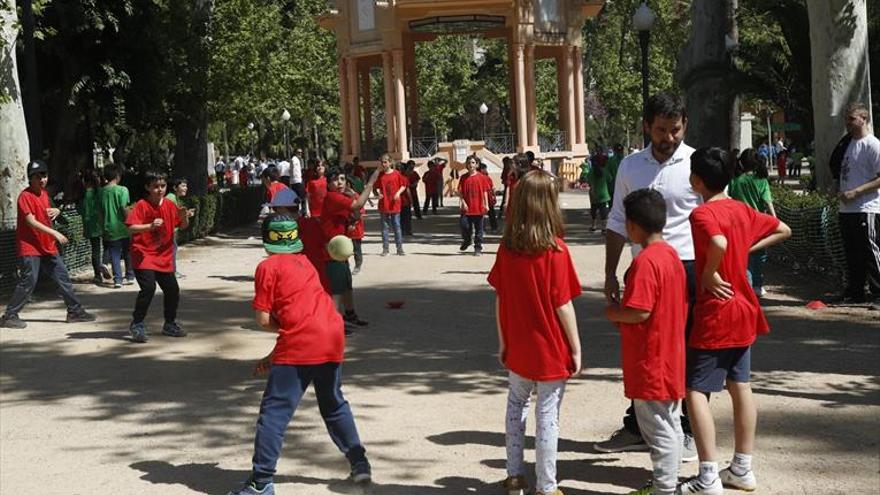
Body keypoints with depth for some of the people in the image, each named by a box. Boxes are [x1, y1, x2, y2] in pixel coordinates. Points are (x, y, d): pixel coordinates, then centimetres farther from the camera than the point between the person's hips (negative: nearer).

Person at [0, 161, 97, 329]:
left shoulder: (44, 193, 11)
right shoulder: (25, 196, -14)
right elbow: (31, 221, -22)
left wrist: (56, 211, 4)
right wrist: (55, 233, -27)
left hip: (48, 246, 8)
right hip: (30, 247, -8)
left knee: (63, 277, 9)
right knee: (28, 281, -10)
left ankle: (75, 311, 17)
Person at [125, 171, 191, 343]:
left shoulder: (169, 205, 4)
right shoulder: (141, 205, -12)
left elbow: (183, 226, 9)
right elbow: (131, 227, -21)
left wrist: (184, 217, -13)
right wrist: (150, 226, -36)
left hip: (164, 256, 6)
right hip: (144, 254, -6)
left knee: (172, 290, 7)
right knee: (148, 287, -21)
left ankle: (170, 324, 27)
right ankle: (137, 325, -7)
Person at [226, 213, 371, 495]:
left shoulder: (268, 267, 1)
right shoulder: (304, 262, 21)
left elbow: (263, 320, -5)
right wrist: (275, 355, 26)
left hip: (299, 346, -7)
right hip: (333, 338, 7)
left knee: (274, 412, -2)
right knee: (334, 405, 25)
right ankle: (359, 463, 27)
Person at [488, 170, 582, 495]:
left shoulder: (506, 248, -5)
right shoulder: (555, 250, -17)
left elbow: (500, 300, 1)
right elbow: (563, 306, -14)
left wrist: (503, 342, 12)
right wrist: (576, 349, -4)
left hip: (517, 347, 4)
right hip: (551, 351, -4)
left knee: (516, 405, 21)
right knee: (547, 416, 5)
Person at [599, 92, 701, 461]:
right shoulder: (630, 166, 7)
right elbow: (618, 222, 13)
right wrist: (610, 274, 9)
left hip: (687, 268, -4)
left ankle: (687, 431, 15)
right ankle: (636, 428, 24)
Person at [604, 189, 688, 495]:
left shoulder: (645, 261, -21)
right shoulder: (671, 254, 8)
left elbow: (640, 312, -27)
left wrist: (614, 313, -7)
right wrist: (623, 313, 13)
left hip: (650, 363, -10)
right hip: (670, 358, 10)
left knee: (659, 431, -1)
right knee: (670, 426, 18)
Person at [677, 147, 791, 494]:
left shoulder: (703, 214, -17)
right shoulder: (742, 210, 7)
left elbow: (719, 244, -38)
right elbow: (783, 231, 19)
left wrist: (709, 275, -22)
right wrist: (747, 249, 11)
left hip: (715, 313, -8)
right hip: (743, 311, 8)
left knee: (695, 390, -4)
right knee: (739, 386, 14)